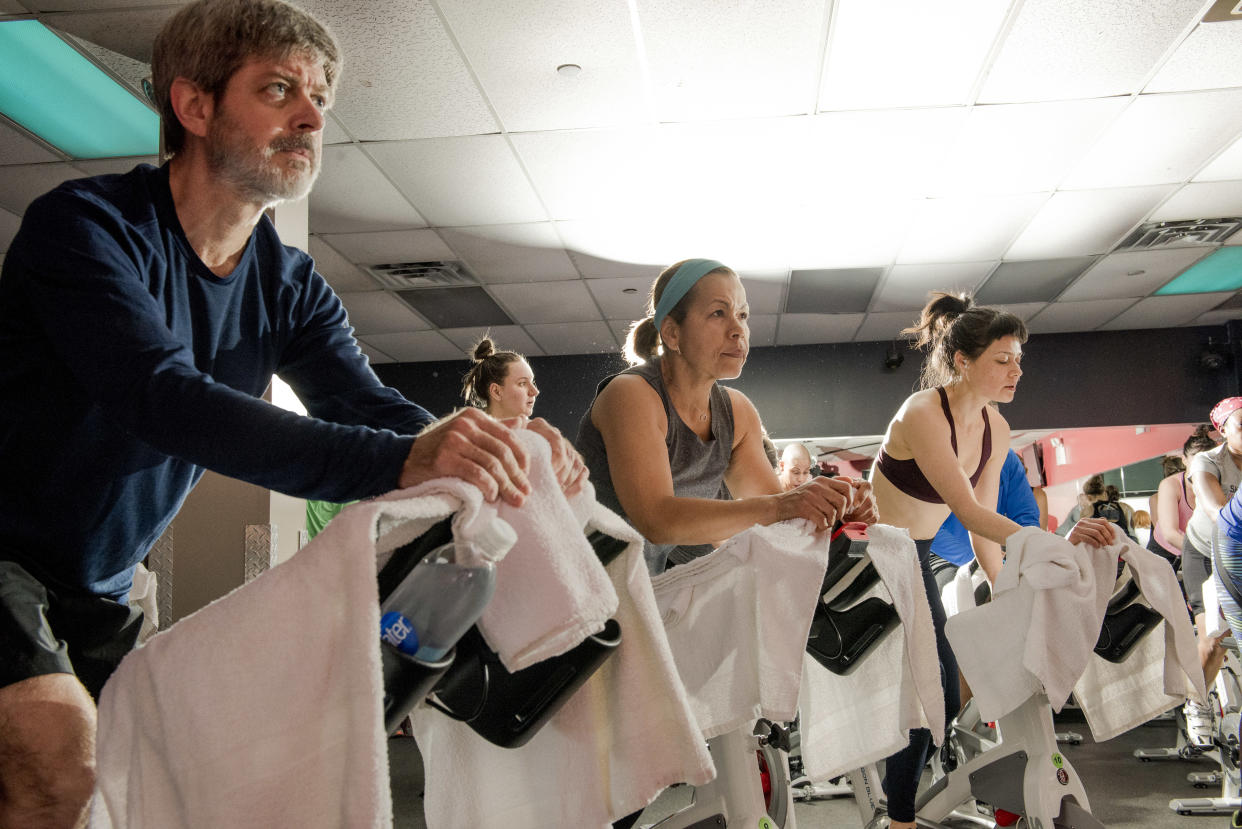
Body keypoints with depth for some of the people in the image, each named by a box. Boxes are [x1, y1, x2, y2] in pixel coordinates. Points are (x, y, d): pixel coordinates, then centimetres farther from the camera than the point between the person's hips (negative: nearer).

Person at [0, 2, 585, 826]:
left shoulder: (292, 287, 1)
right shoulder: (87, 225, -21)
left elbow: (371, 404, -11)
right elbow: (165, 398, -36)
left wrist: (492, 447, -34)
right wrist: (401, 459, -48)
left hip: (99, 588, 7)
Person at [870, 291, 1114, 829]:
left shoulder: (996, 430, -1)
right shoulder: (923, 414, -25)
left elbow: (984, 524, 6)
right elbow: (969, 514, -31)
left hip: (915, 560, 8)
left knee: (944, 698, 9)